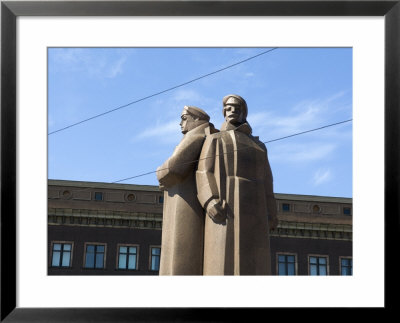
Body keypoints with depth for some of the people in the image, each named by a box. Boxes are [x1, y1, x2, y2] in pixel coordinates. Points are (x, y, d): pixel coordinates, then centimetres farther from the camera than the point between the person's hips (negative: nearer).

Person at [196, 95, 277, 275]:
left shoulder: (258, 146, 24)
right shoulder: (214, 140, 14)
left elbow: (265, 184, 17)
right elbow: (204, 174, 1)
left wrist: (270, 217, 5)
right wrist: (210, 202, -18)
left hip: (252, 210, 4)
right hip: (223, 209, -3)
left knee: (252, 268, -7)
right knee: (222, 265, -15)